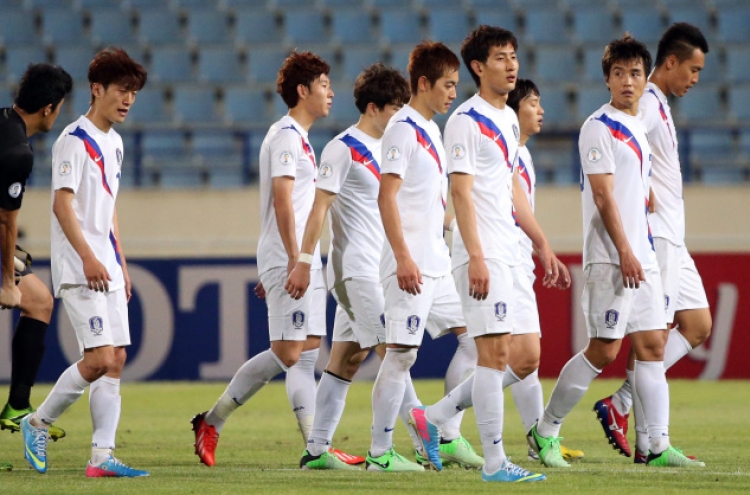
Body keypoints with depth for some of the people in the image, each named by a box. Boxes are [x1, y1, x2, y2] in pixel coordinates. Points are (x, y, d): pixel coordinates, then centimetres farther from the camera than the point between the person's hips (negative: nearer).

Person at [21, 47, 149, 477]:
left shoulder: (114, 143, 16)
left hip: (107, 269, 9)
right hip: (78, 270, -9)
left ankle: (102, 455, 1)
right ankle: (38, 424, 4)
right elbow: (62, 203, -17)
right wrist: (88, 257, -25)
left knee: (116, 360, 2)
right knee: (100, 358, -14)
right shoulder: (74, 141, -10)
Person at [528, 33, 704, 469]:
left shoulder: (639, 129, 17)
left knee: (653, 346, 2)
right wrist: (624, 252, -20)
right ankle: (546, 432, 5)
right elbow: (604, 195, -14)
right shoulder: (599, 127, -8)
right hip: (610, 259, -8)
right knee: (604, 349, -7)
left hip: (642, 258, 8)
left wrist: (645, 252, 18)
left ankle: (659, 446, 1)